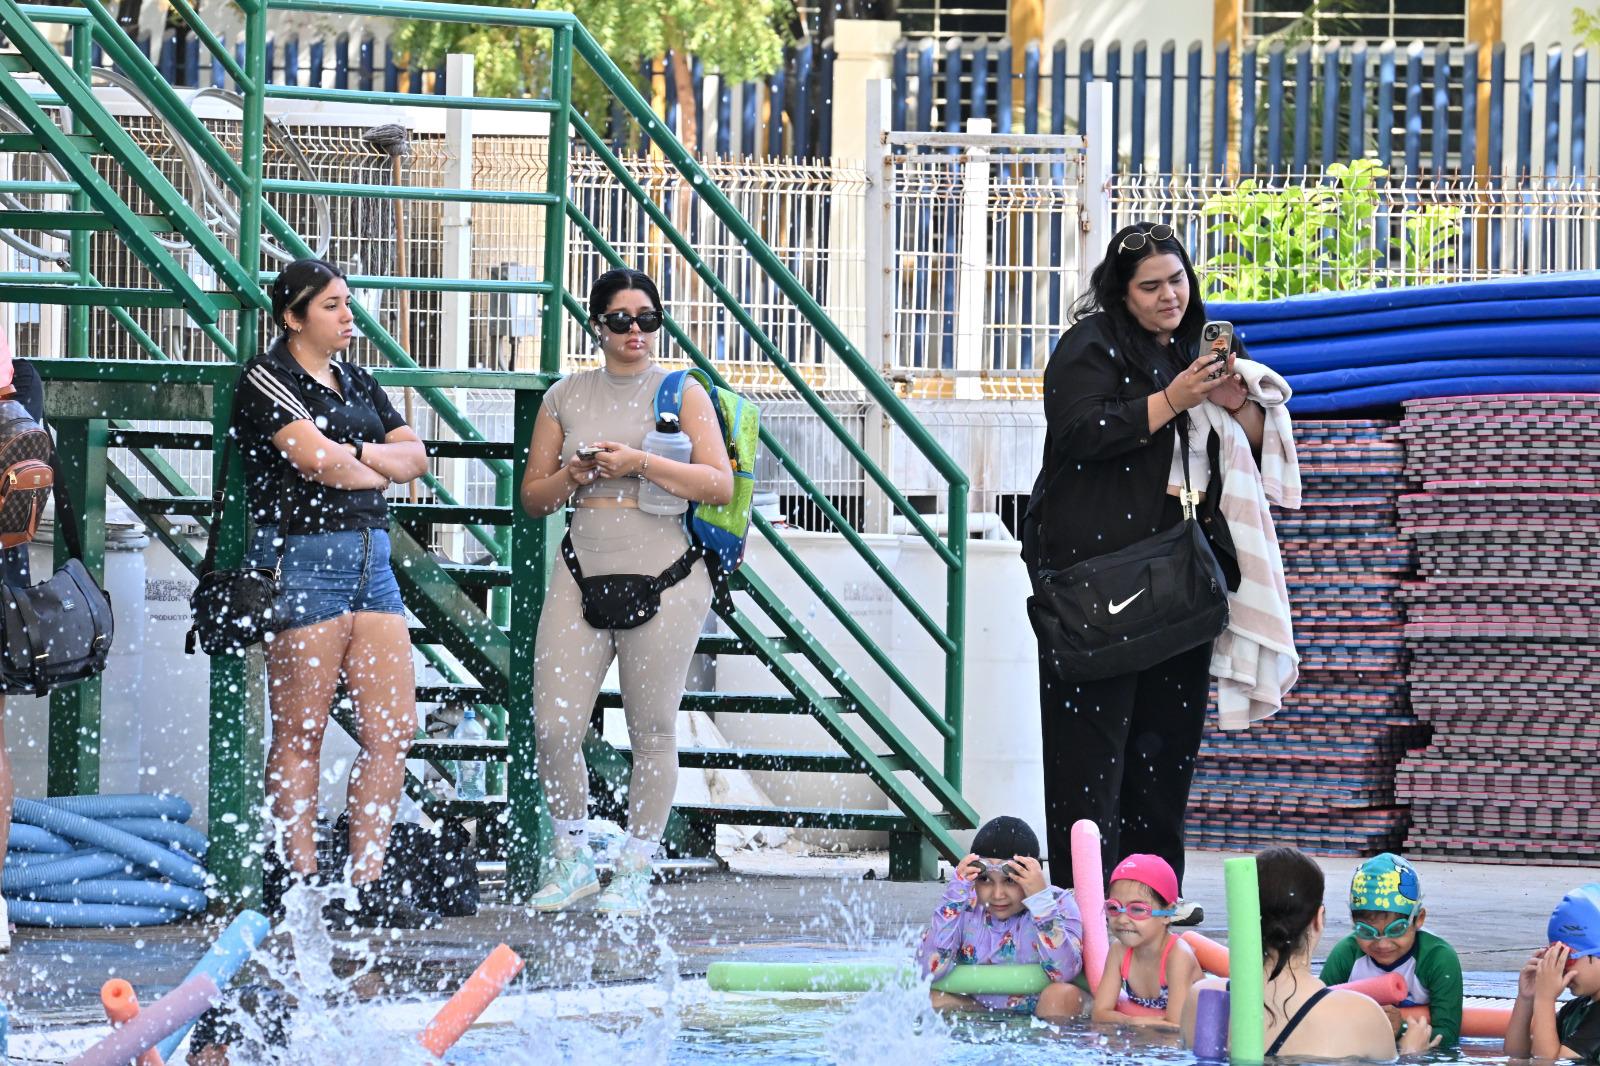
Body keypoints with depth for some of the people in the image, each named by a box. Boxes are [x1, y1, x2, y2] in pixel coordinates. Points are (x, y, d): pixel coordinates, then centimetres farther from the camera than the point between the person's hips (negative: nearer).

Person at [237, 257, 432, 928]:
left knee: (394, 728, 1)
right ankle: (295, 888, 1)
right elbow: (316, 459, -15)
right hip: (304, 557, -8)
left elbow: (414, 456, 13)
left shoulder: (358, 385, 20)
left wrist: (355, 454, -6)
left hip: (370, 556, 8)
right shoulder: (267, 379, -3)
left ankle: (365, 887, 5)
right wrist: (380, 469, 2)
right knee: (300, 735, -4)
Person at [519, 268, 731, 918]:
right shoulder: (565, 398, 11)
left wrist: (639, 463, -15)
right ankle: (573, 862, 13)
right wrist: (573, 474, -6)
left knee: (652, 732, 1)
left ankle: (635, 872, 13)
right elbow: (532, 498, 14)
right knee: (553, 726, -5)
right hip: (583, 577, 3)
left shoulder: (682, 394, 3)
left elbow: (720, 485, -7)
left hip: (663, 579, -3)